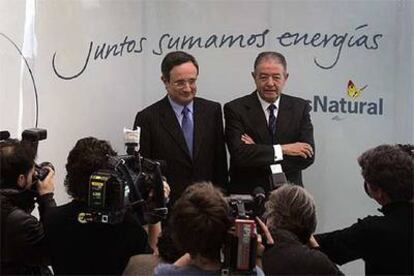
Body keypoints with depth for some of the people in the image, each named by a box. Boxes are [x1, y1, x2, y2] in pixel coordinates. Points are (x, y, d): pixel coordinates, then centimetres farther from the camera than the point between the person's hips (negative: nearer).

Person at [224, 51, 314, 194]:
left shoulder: (300, 107, 8)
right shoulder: (236, 109, 0)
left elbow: (308, 156, -1)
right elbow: (239, 154, -12)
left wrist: (257, 151, -8)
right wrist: (282, 149, -13)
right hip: (247, 194, -2)